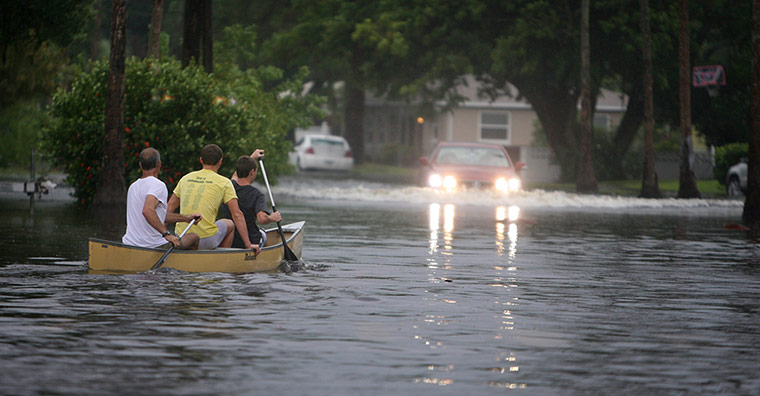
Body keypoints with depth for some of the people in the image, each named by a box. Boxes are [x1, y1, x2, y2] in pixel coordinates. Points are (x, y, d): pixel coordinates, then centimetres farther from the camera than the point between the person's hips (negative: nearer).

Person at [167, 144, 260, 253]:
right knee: (229, 224, 28)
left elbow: (170, 207, 17)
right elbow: (237, 214, -4)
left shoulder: (186, 178, 13)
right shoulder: (224, 183, 0)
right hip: (207, 240, -4)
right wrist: (248, 244, -3)